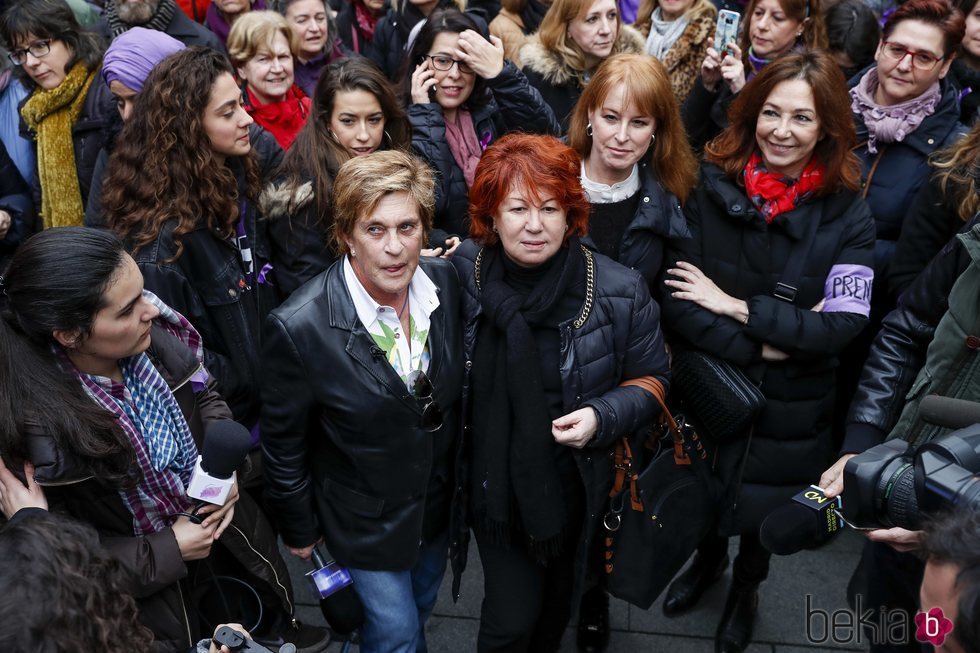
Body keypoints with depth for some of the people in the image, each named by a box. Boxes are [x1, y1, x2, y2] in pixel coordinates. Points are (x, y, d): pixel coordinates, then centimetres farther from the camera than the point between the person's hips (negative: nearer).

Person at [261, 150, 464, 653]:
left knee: (420, 607, 29)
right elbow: (283, 444, -16)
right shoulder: (299, 328, -31)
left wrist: (463, 476, 10)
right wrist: (298, 529, -5)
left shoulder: (447, 281, -16)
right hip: (366, 518, -5)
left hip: (439, 500, 5)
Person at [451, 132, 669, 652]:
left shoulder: (620, 292, -17)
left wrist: (602, 418, -23)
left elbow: (651, 381, -5)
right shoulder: (461, 274, -15)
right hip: (496, 486, -1)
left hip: (579, 486, 1)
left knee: (558, 601, 25)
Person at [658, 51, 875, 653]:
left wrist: (737, 307, -22)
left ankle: (746, 590, 54)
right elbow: (674, 299, -18)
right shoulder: (711, 189, -12)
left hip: (790, 405, 0)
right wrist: (760, 346, -23)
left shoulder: (848, 214, -12)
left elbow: (843, 324, -21)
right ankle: (709, 560, 59)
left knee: (765, 503, 21)